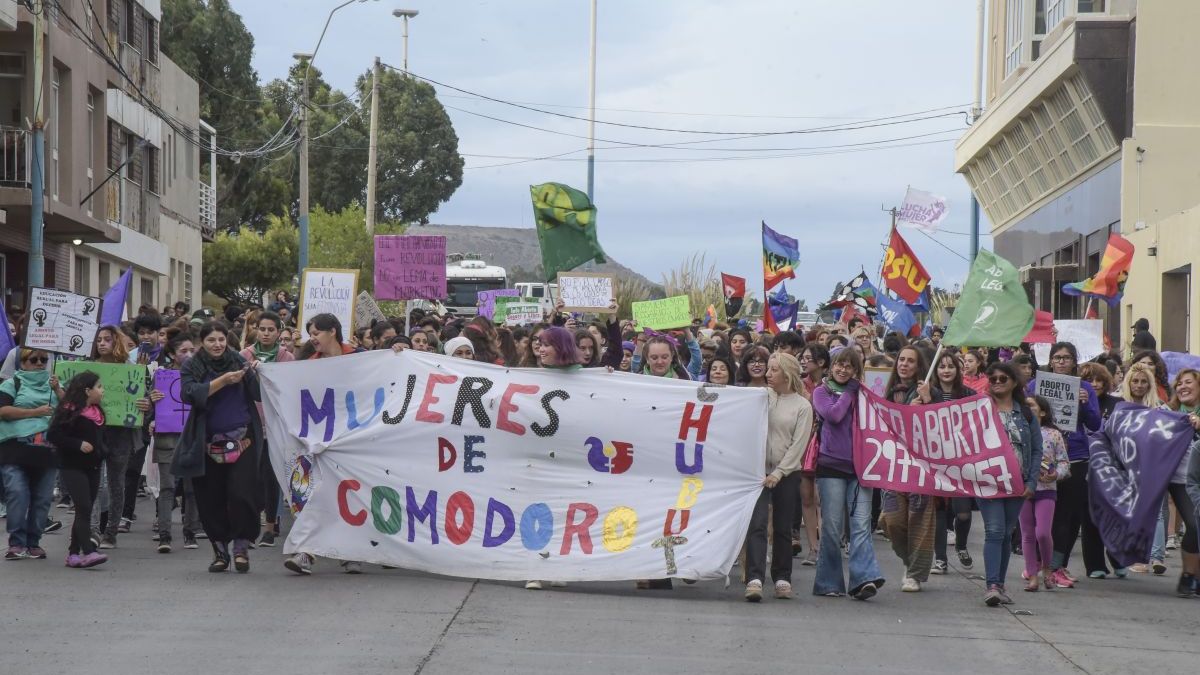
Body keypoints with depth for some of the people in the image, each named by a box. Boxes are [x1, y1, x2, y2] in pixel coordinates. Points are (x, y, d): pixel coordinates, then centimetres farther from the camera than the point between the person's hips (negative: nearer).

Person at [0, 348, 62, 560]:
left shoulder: (52, 384, 19)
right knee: (17, 494, -12)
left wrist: (58, 390, -5)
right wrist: (35, 412, -8)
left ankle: (33, 542, 9)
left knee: (42, 498, 1)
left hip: (48, 449, 3)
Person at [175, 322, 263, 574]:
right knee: (211, 500, 3)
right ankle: (220, 550, 15)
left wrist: (256, 374, -20)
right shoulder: (192, 368, 3)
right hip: (208, 443, 1)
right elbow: (190, 394, -14)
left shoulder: (238, 362, 5)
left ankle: (241, 546, 2)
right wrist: (223, 381, -21)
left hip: (241, 439, 0)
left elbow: (258, 394, 0)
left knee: (242, 494, -10)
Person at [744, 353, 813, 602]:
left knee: (783, 529, 8)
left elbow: (798, 445, -4)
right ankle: (754, 579, -19)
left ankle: (782, 578, 20)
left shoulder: (802, 406, 1)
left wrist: (778, 473, -11)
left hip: (786, 473, 0)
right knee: (757, 523, -13)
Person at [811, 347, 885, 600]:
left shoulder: (861, 394, 16)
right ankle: (829, 583, 7)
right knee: (831, 527, 0)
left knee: (861, 524, -10)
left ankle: (864, 579, -19)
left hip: (858, 465, 2)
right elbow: (833, 415, -10)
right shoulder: (822, 392, 9)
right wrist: (849, 392, -1)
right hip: (831, 465, -2)